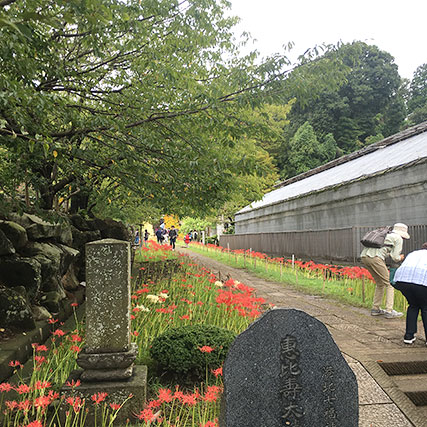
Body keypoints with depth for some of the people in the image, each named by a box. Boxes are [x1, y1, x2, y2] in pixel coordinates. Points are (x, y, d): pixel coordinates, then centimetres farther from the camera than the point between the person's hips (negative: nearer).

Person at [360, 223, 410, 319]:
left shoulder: (385, 235, 32)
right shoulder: (399, 239, 11)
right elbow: (395, 258, 4)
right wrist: (400, 257, 24)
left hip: (364, 256, 8)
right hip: (375, 258, -7)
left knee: (380, 284, 22)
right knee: (390, 284, 7)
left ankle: (375, 309, 23)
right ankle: (389, 311, 3)